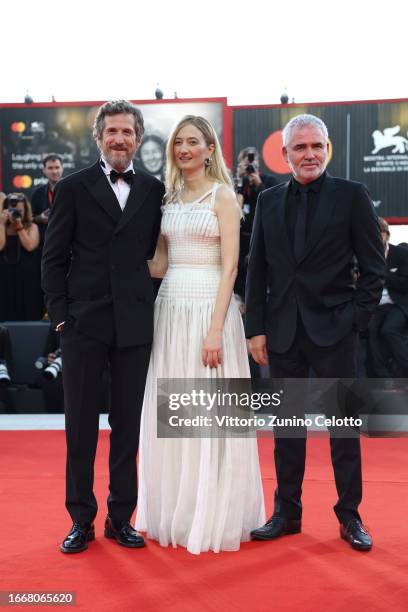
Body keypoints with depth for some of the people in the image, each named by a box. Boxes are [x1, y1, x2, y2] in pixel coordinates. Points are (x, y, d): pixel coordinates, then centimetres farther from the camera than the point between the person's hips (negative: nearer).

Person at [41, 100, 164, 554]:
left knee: (128, 424, 8)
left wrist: (147, 304, 0)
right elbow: (54, 258, 2)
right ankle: (81, 520, 16)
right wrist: (59, 313, -5)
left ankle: (121, 516, 21)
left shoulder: (154, 191, 7)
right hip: (84, 323, -1)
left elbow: (155, 253, 9)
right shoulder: (73, 188, 2)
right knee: (81, 425, 5)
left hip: (135, 323, 2)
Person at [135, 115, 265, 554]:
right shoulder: (169, 198, 13)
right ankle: (174, 510, 21)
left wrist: (215, 329, -18)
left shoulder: (223, 196, -4)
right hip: (170, 309, 6)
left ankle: (212, 516, 11)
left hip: (208, 308, -6)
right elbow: (159, 264, 15)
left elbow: (229, 268, -11)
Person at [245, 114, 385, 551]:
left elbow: (374, 266, -1)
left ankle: (350, 516, 17)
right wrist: (256, 328, 2)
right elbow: (257, 270, 8)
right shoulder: (269, 200, 8)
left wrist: (357, 318, -8)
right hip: (283, 330, 3)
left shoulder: (351, 196, -1)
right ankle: (287, 512, 21)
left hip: (333, 330, -3)